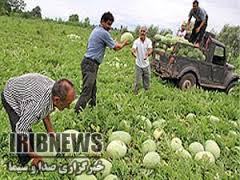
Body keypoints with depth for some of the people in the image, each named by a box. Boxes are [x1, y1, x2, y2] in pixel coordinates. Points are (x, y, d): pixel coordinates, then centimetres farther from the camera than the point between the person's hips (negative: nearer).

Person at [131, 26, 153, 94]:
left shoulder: (148, 41, -8)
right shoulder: (136, 41, -11)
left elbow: (150, 49, -25)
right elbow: (133, 49, -26)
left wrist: (147, 54, -48)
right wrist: (133, 53, -51)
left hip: (146, 64, 2)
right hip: (138, 64, -2)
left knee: (147, 80, 15)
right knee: (137, 81, 2)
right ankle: (135, 93, 18)